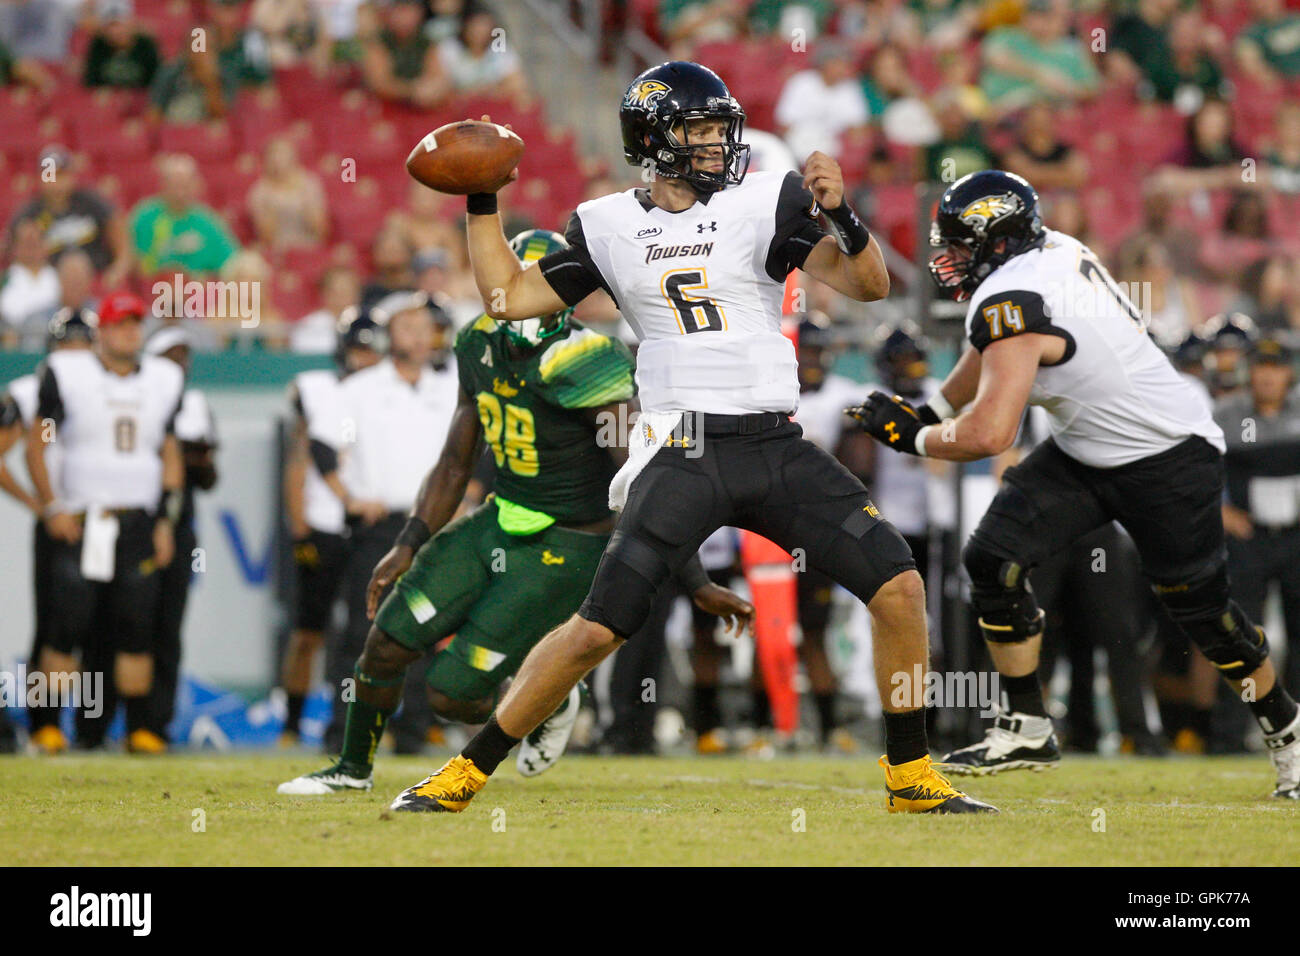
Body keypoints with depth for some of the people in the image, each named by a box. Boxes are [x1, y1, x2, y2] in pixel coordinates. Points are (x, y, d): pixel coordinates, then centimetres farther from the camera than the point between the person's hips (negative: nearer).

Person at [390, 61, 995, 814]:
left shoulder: (765, 203, 4)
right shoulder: (608, 226, 7)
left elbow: (870, 285, -4)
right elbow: (509, 298, 12)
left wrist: (841, 214, -21)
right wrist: (482, 204, 6)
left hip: (779, 449, 2)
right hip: (685, 459, -2)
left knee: (900, 588, -7)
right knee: (599, 629, -9)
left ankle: (912, 778, 8)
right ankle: (466, 773, 3)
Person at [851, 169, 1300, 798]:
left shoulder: (1009, 302, -29)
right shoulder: (1054, 250, -3)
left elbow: (988, 435, -36)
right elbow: (991, 351, 17)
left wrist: (913, 437, -19)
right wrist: (929, 412, 12)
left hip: (1169, 461, -9)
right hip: (1084, 454, 9)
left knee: (1202, 611, 4)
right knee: (993, 559, -4)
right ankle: (1026, 731, 4)